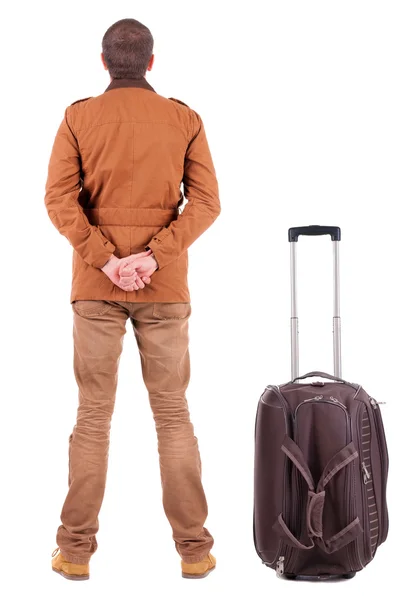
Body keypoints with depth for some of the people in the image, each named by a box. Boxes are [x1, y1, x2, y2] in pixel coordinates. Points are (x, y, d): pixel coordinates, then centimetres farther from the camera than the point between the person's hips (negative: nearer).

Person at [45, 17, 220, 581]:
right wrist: (156, 255, -11)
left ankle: (76, 550, 7)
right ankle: (193, 549, 8)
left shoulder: (78, 118, 1)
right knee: (173, 414, 6)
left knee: (93, 417, 5)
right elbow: (205, 201, -6)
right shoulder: (184, 120, 3)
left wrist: (104, 259, -11)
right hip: (165, 287, 0)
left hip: (95, 284, 0)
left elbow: (60, 198, -8)